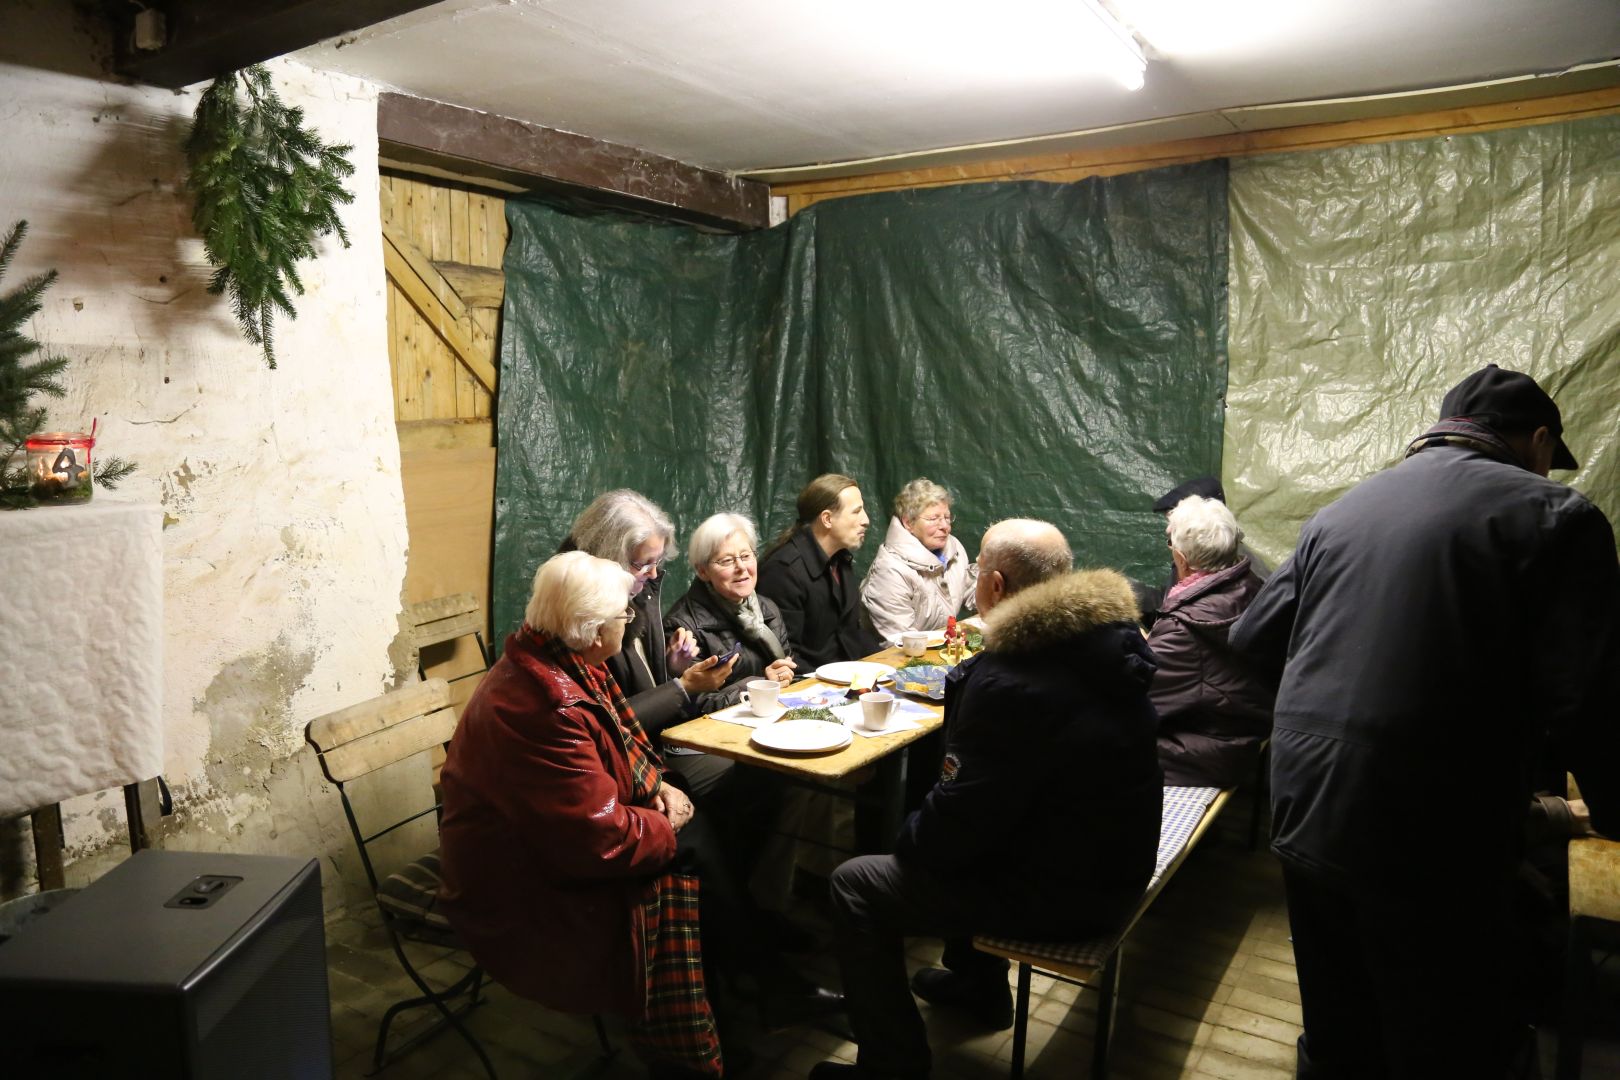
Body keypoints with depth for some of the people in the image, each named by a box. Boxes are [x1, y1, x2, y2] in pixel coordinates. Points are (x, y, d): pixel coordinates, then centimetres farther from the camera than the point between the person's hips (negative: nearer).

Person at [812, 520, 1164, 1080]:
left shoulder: (1011, 684, -29)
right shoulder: (1107, 638, 1)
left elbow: (963, 818, -23)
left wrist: (909, 837, -2)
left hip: (1065, 892, -9)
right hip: (1111, 862, 9)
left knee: (855, 885, -1)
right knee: (930, 833, 29)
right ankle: (978, 982, 43)